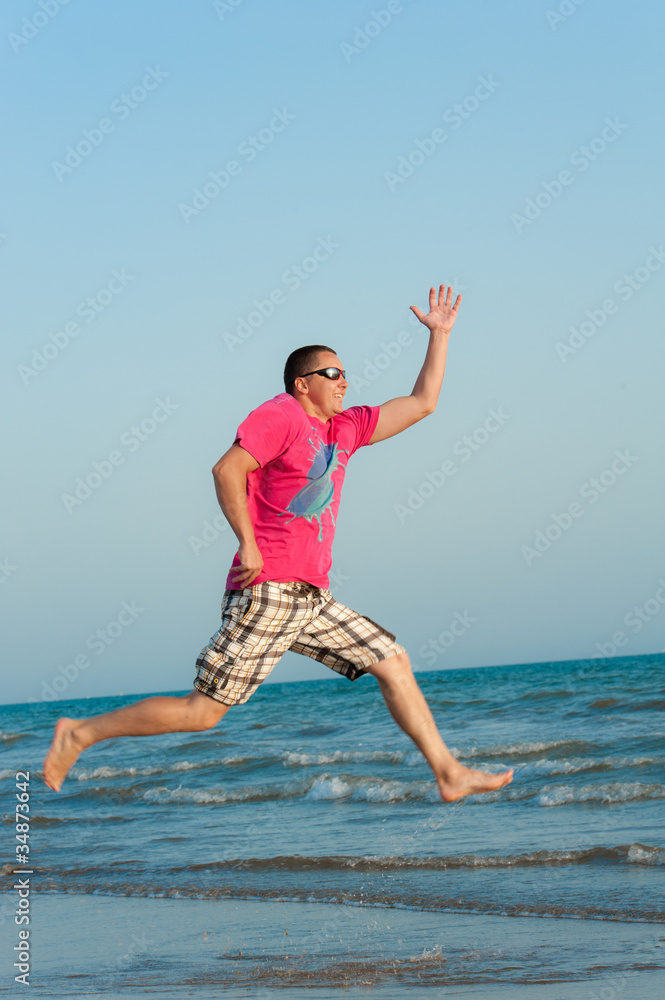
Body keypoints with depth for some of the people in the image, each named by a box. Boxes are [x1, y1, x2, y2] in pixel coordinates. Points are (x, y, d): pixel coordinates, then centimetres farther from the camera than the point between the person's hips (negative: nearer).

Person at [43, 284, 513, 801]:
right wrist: (248, 544, -18)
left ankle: (449, 774, 8)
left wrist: (440, 335, 22)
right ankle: (81, 733, 2)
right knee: (203, 710, -8)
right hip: (267, 592, -8)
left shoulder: (345, 428, 19)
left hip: (311, 598, 8)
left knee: (393, 662, 5)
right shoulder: (281, 415, -4)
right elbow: (227, 469, -15)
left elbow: (421, 404, 25)